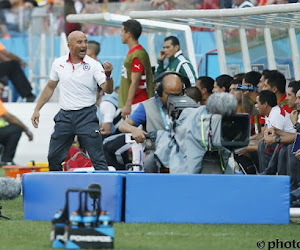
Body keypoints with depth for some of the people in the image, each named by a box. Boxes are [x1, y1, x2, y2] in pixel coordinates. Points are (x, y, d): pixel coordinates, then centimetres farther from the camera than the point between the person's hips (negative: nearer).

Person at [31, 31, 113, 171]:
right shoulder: (58, 63, 5)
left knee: (98, 159, -9)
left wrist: (108, 75, -32)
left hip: (87, 116, -4)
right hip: (65, 116, 4)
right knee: (53, 158, 8)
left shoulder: (93, 65, -5)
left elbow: (108, 90, -13)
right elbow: (50, 87, 17)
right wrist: (37, 109, 15)